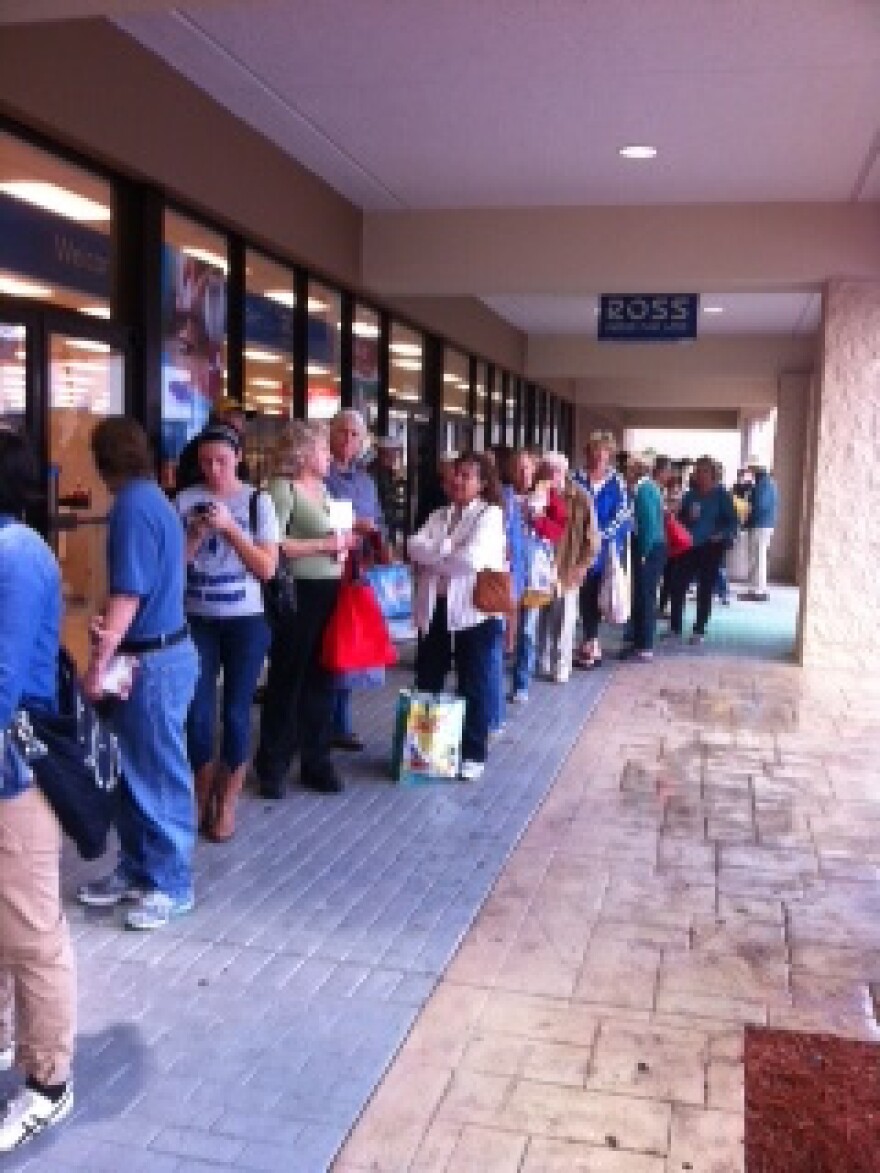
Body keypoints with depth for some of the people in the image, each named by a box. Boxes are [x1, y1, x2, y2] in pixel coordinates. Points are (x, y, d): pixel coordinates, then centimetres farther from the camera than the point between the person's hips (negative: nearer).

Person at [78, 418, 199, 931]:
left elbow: (128, 594, -20)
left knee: (161, 775, 2)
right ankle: (137, 869, 30)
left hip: (156, 660, -9)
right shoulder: (153, 499, 11)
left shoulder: (133, 505, -18)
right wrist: (108, 624, -2)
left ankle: (173, 884, 15)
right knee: (134, 769, 17)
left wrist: (98, 664, -14)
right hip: (151, 652, 9)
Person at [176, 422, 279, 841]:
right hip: (197, 621, 1)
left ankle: (227, 803, 21)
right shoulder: (186, 500, -1)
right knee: (197, 712, 1)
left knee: (236, 713, 4)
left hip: (245, 621, -1)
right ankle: (203, 795, 23)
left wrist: (230, 527, -17)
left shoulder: (258, 502, -3)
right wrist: (197, 533, -16)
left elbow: (267, 568, -8)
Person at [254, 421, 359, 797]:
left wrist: (344, 544, 7)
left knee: (322, 677, 13)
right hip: (298, 593, -8)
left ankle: (316, 761, 25)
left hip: (329, 592, 8)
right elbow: (272, 545, -22)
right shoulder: (285, 490, -11)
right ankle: (272, 765, 15)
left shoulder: (324, 490, 13)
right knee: (287, 678, 2)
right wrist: (326, 545, -19)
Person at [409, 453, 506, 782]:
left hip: (474, 610, -6)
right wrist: (450, 558, -16)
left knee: (473, 686, 4)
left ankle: (473, 754, 15)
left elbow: (471, 558, -21)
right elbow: (415, 546, -2)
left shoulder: (490, 515, -6)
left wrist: (435, 560, -6)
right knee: (427, 682, 13)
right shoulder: (440, 515, 13)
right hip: (435, 609, 6)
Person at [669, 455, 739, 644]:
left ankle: (699, 630, 14)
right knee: (677, 585, -2)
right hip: (689, 547, 3)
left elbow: (732, 521, -3)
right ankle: (675, 626, 11)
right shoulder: (690, 495, 9)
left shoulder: (721, 495, -2)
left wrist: (722, 535, -18)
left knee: (705, 589, 4)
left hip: (711, 548, -3)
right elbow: (680, 518, 11)